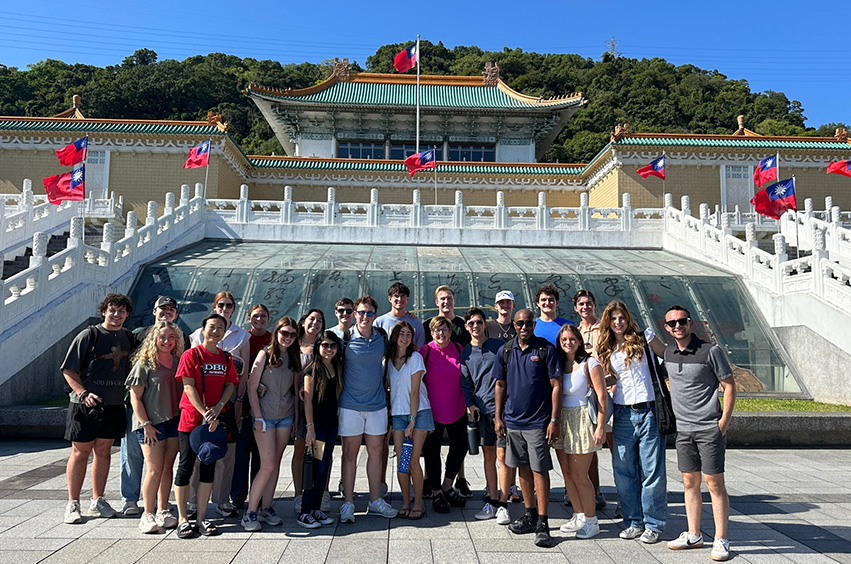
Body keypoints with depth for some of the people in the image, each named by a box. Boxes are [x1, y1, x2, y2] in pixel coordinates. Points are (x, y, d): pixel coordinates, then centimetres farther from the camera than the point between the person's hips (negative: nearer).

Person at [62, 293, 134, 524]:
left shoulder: (128, 338, 10)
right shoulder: (89, 335, -5)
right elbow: (68, 369, -7)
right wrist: (83, 393, -18)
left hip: (115, 404, 5)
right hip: (85, 404, -4)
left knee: (103, 451, 10)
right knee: (80, 452, 2)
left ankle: (97, 502, 20)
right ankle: (73, 504, 13)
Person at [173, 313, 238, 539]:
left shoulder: (226, 358, 10)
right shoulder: (191, 354, -4)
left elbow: (230, 385, 6)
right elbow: (189, 387, -10)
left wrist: (217, 409, -10)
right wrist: (205, 413, -17)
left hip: (215, 420, 5)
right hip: (191, 419, -4)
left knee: (209, 468, 8)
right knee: (186, 467, 2)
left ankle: (201, 518, 17)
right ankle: (182, 519, 12)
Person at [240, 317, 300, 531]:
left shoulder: (294, 357, 7)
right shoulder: (265, 354, -7)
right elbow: (252, 388, -8)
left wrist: (296, 416, 6)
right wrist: (258, 417, -11)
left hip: (286, 416, 5)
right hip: (265, 415, -5)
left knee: (276, 464, 9)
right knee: (268, 466, -8)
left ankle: (266, 507, 20)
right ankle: (250, 512, 4)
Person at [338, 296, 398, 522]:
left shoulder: (381, 336, 3)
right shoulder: (345, 338, -8)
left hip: (377, 403, 4)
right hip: (351, 404, -4)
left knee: (376, 451, 10)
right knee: (350, 453, 3)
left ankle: (375, 500, 22)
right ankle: (348, 502, 13)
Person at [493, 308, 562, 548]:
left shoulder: (546, 349, -6)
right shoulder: (505, 351, 6)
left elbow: (556, 386, -6)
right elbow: (500, 385, 12)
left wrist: (554, 420, -11)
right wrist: (498, 417, 7)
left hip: (538, 421, -4)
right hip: (513, 421, 4)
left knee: (539, 470, -3)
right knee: (523, 468, 14)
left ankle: (542, 524, 5)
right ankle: (530, 515, 27)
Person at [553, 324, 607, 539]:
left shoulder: (589, 363, -8)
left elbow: (602, 396, -10)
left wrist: (601, 427, -15)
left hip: (582, 420, -6)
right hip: (562, 421, 6)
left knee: (579, 475, -2)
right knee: (567, 473, 10)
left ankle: (591, 521, 15)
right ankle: (579, 516, 26)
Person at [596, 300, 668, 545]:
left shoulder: (643, 338, 2)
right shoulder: (606, 349, 11)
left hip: (649, 411, -3)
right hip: (622, 413, 3)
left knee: (652, 470, 1)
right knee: (624, 471, 6)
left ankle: (653, 524, 14)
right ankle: (633, 522, 20)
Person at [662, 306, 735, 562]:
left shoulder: (710, 351, -10)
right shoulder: (668, 353, 7)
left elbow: (730, 386, -6)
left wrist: (724, 422, -11)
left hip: (709, 428, -5)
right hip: (683, 428, 5)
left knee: (714, 483, 0)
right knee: (690, 482, 11)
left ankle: (721, 540, 10)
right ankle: (693, 535, 22)